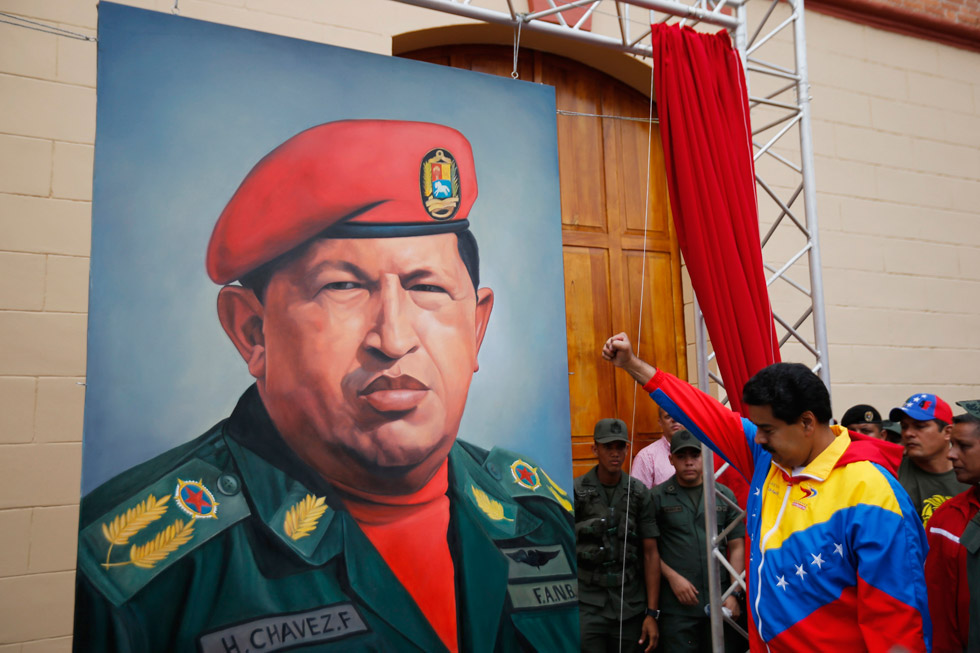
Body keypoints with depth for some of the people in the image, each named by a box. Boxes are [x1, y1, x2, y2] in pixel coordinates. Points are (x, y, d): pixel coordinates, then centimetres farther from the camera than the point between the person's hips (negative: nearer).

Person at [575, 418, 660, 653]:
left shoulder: (639, 493, 3)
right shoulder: (575, 491, -3)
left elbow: (651, 553, 3)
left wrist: (652, 613, 0)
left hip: (631, 607, 2)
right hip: (587, 605, -2)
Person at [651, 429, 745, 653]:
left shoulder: (724, 495, 6)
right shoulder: (658, 497, -2)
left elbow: (736, 546, 5)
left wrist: (734, 594, -1)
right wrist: (672, 577, -12)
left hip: (720, 603, 3)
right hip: (677, 606, -2)